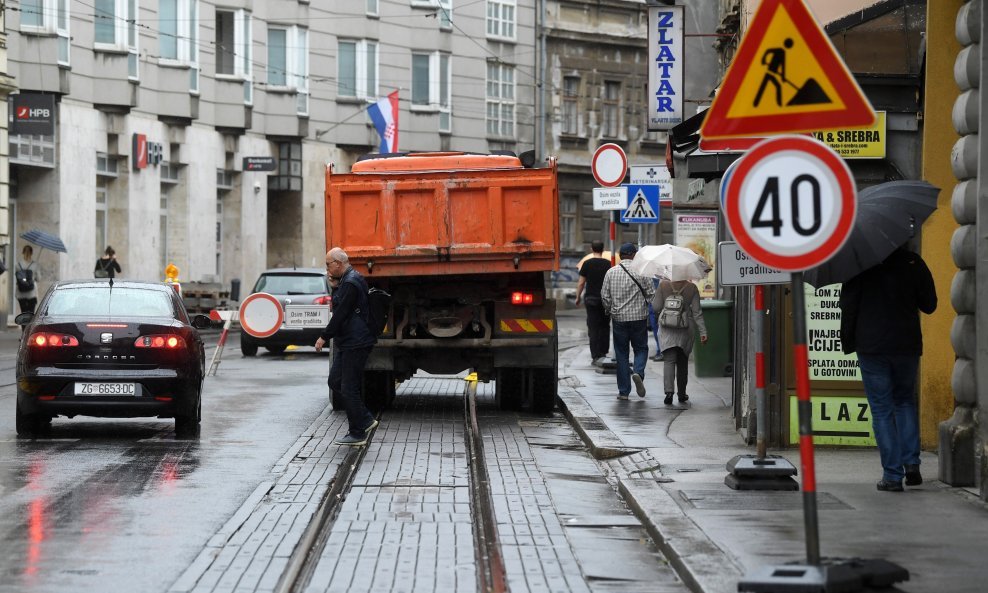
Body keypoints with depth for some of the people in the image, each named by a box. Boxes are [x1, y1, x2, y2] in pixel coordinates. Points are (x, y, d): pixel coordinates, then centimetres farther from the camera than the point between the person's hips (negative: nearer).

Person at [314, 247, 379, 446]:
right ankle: (366, 420, 17)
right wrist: (335, 286, 8)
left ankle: (357, 434, 3)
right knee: (335, 381, 14)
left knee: (349, 388, -5)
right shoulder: (347, 279, 14)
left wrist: (324, 337, -15)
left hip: (355, 344, -11)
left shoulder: (351, 283, -19)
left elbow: (340, 314, -21)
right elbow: (339, 307, 22)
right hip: (346, 342, 11)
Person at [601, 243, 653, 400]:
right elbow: (650, 294, -2)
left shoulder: (610, 272, 0)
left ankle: (623, 391, 6)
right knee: (641, 348, 12)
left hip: (619, 318, 2)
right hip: (639, 317, -1)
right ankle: (638, 372, -18)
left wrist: (609, 310, 19)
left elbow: (605, 296, 1)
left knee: (621, 353, 7)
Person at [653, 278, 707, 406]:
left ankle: (669, 391, -23)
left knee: (669, 361, -4)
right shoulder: (692, 288, -6)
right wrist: (703, 332, -3)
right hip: (686, 329, 1)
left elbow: (656, 307, -1)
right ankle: (681, 394, 25)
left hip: (667, 329, -1)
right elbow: (697, 312, -6)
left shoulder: (663, 285, -8)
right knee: (682, 362, 16)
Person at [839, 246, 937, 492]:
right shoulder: (912, 262, 0)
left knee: (882, 411, 3)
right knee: (905, 401, 21)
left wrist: (848, 343, 5)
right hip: (907, 345, 2)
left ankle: (892, 474, -2)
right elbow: (929, 305, 6)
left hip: (871, 346, -2)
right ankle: (911, 463, 6)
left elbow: (848, 306, -5)